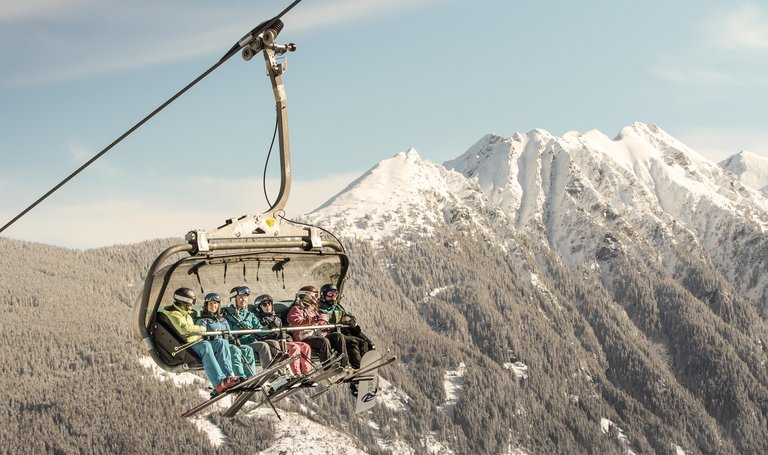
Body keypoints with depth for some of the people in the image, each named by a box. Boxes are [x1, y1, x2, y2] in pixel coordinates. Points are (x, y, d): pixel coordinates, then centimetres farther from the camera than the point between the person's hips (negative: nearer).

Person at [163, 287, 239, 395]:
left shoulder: (186, 314, 30)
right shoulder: (173, 314, -4)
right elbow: (185, 329, -19)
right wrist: (203, 329, -7)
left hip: (197, 342, 9)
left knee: (221, 342, -14)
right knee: (205, 345, -37)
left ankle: (228, 376, -27)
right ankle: (219, 383, -49)